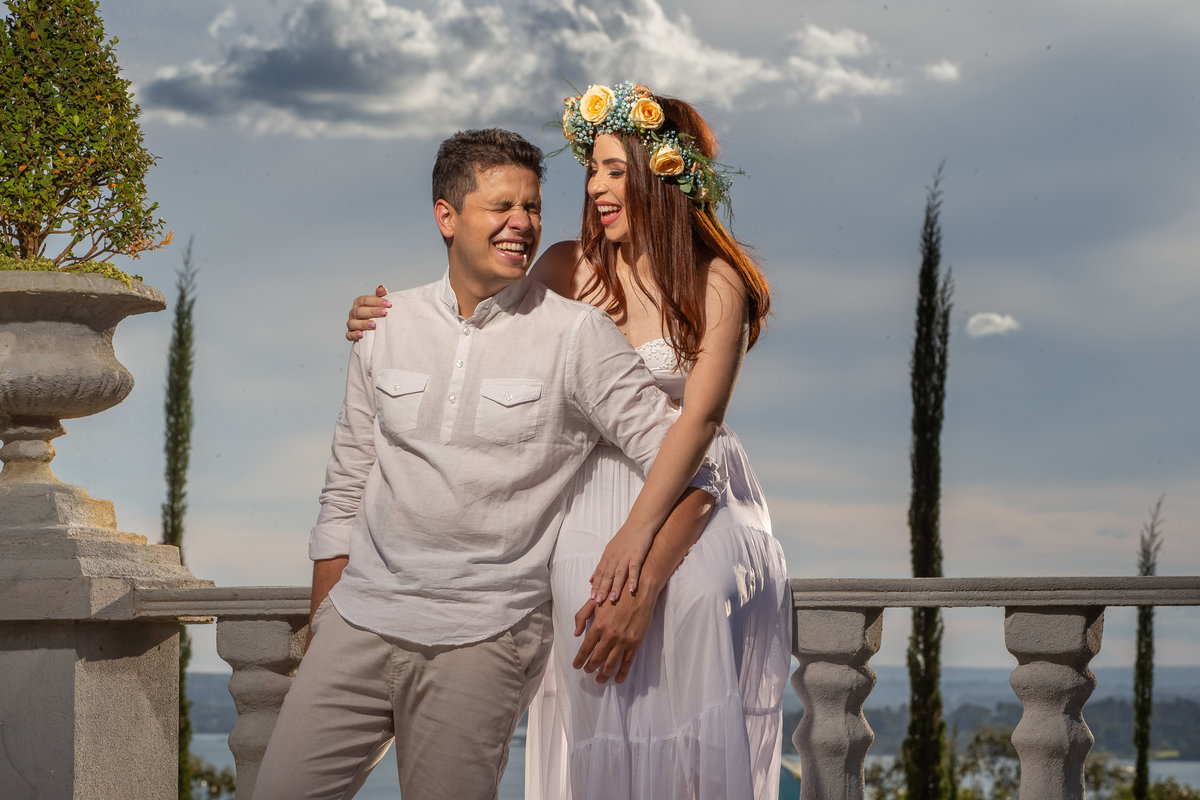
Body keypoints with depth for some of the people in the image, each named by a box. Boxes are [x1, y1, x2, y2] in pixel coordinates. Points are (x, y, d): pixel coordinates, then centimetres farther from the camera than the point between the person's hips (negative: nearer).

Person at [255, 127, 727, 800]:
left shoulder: (576, 334, -3)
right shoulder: (388, 326, 9)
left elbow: (676, 448, -7)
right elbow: (347, 486, 14)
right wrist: (320, 624, 13)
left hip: (483, 637, -3)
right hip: (360, 617, 4)